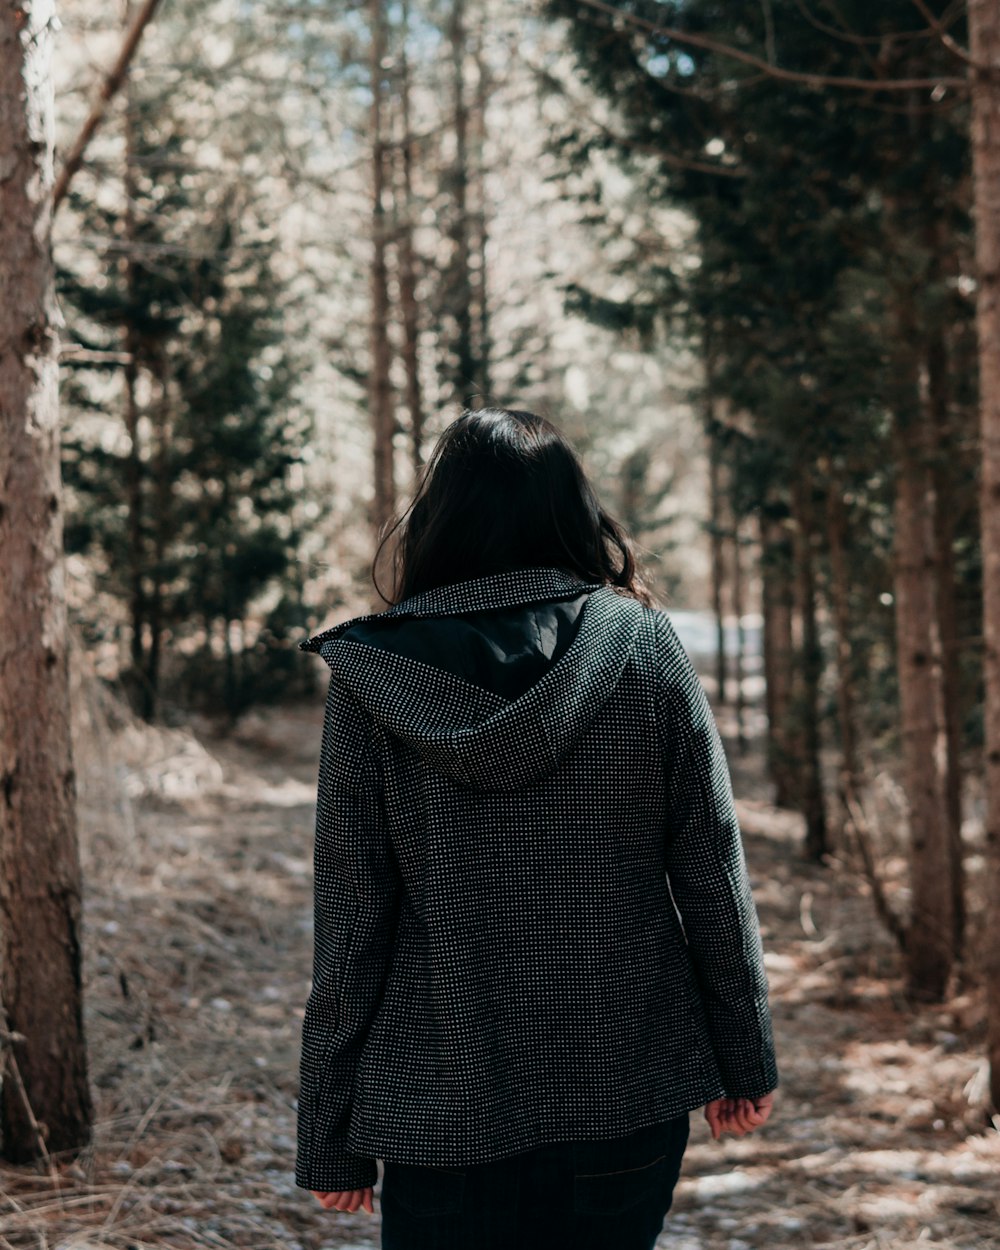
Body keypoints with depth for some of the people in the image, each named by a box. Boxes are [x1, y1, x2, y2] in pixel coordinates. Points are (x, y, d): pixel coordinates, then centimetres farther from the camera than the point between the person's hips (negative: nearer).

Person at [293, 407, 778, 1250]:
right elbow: (713, 874, -1)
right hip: (633, 1091, 2)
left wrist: (332, 1134, 3)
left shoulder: (372, 678, -5)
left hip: (446, 1107, -1)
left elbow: (350, 916, -4)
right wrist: (744, 1059, 10)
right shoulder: (644, 646, -3)